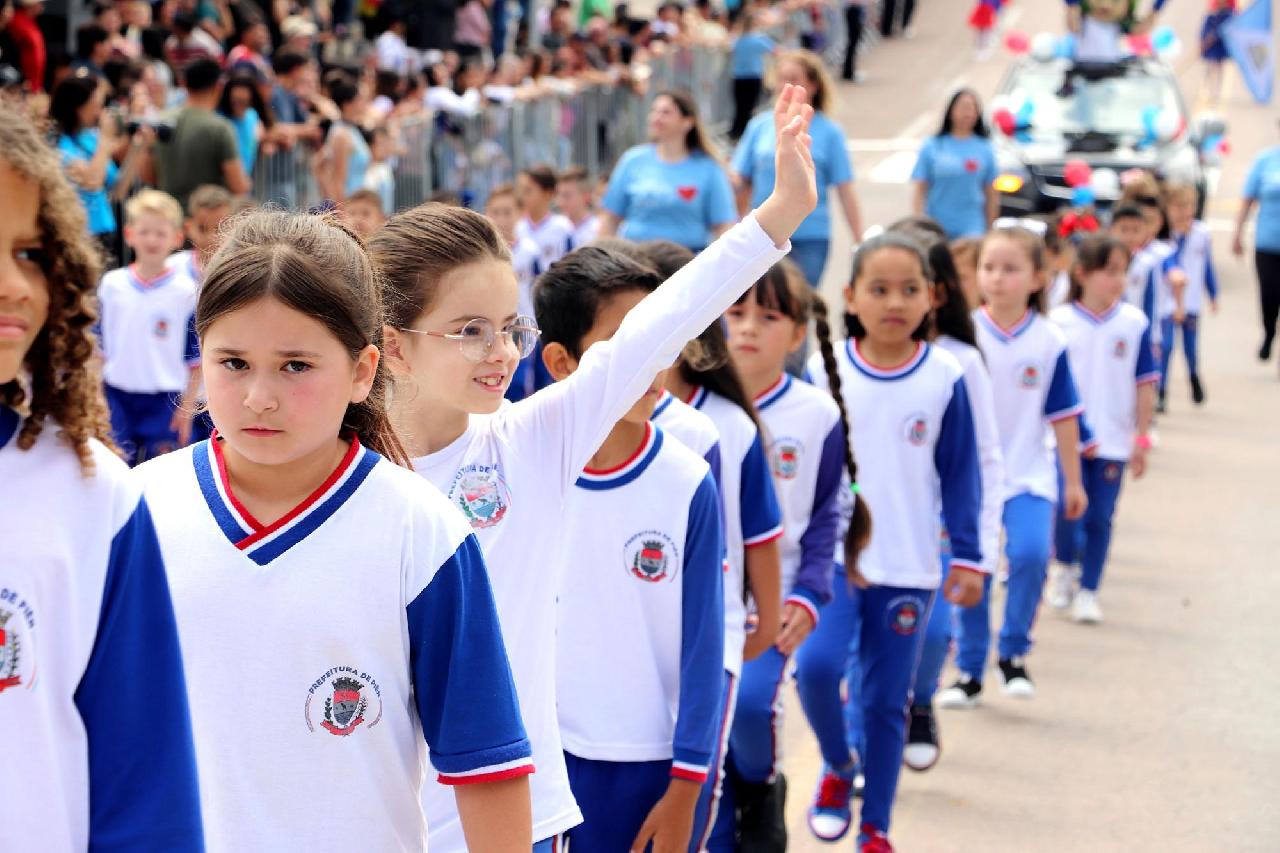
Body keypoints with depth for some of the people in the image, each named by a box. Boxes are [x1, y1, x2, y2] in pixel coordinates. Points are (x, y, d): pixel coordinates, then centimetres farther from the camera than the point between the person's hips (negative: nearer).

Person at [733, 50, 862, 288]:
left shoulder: (829, 132, 0)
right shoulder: (760, 126, 6)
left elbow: (845, 192, 0)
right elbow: (740, 179, 7)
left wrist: (859, 243, -3)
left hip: (810, 237, -2)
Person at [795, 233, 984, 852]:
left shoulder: (945, 378, -4)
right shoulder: (825, 370, -4)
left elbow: (960, 473, 3)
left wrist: (967, 556, 3)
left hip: (909, 566, 0)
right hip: (831, 554, 0)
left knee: (886, 699, 7)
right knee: (816, 665, -21)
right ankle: (837, 764, 10)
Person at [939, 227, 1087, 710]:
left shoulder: (1048, 342, -3)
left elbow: (1063, 416, 4)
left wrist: (1073, 481, 8)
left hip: (1028, 475, 0)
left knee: (1030, 552, -21)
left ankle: (1013, 654, 0)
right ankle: (970, 672, 20)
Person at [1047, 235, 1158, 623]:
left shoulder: (1134, 323, -4)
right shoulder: (1059, 322, -5)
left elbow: (1145, 384, 1)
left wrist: (1142, 438, 1)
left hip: (1112, 441, 1)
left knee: (1100, 518, 4)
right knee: (1067, 513, 1)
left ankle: (1088, 591, 17)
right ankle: (1065, 567, 30)